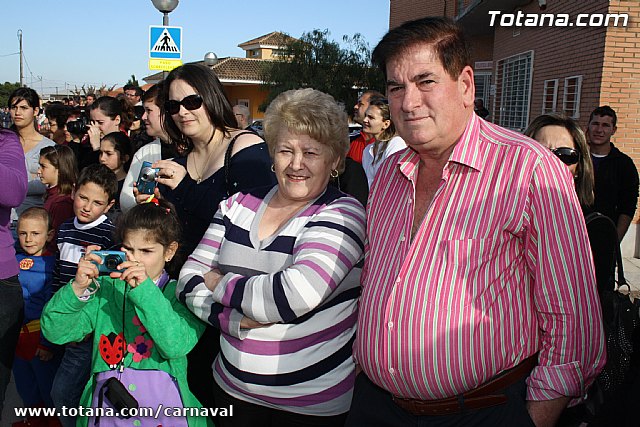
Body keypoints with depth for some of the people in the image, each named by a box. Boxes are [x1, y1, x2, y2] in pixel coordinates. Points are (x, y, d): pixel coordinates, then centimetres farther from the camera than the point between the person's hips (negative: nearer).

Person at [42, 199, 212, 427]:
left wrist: (145, 291, -22)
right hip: (106, 408, 3)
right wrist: (78, 289, -14)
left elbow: (177, 345, -17)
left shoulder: (178, 294, -1)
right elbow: (55, 332, 1)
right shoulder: (104, 289, 7)